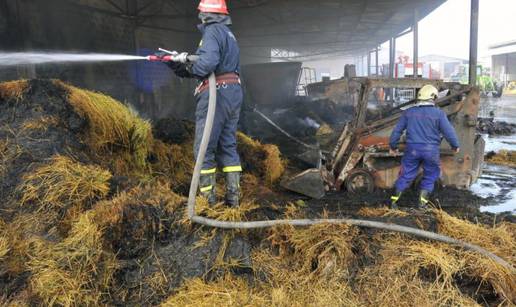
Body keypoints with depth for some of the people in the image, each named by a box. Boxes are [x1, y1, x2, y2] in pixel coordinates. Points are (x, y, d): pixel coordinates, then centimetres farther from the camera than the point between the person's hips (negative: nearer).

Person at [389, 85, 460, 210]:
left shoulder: (409, 112, 5)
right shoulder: (438, 113, -4)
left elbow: (397, 130, 8)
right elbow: (448, 131, -5)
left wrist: (393, 146, 19)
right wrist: (455, 145, 12)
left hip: (412, 149, 2)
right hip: (431, 150, -2)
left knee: (406, 175, 12)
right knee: (430, 176, 17)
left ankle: (394, 200, 12)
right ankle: (422, 202, 15)